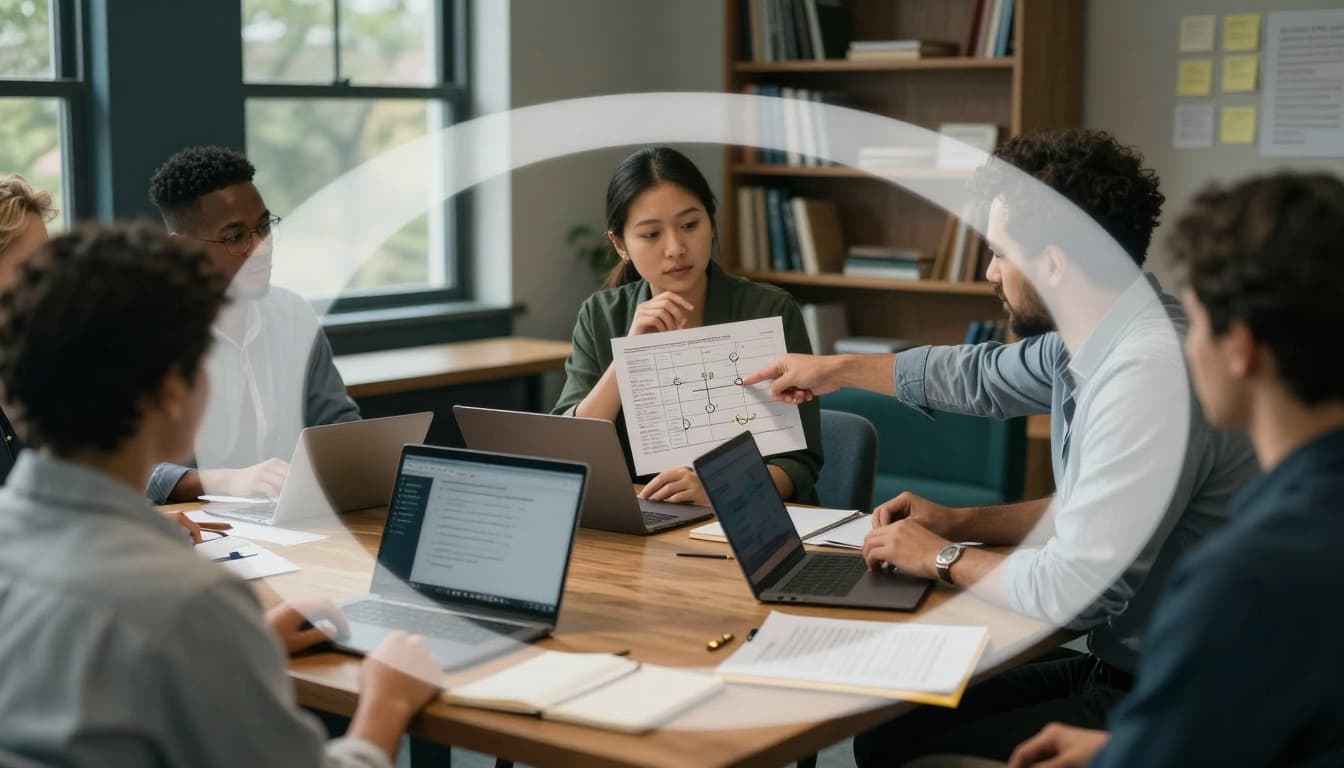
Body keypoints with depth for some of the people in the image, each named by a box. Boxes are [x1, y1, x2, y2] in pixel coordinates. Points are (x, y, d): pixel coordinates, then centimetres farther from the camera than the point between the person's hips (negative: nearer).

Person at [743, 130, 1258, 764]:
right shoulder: (1091, 338, 2)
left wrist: (944, 558, -10)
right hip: (1118, 661, 9)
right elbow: (982, 375, 24)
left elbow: (1077, 589, -29)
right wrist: (838, 369, 29)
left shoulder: (1152, 373, -28)